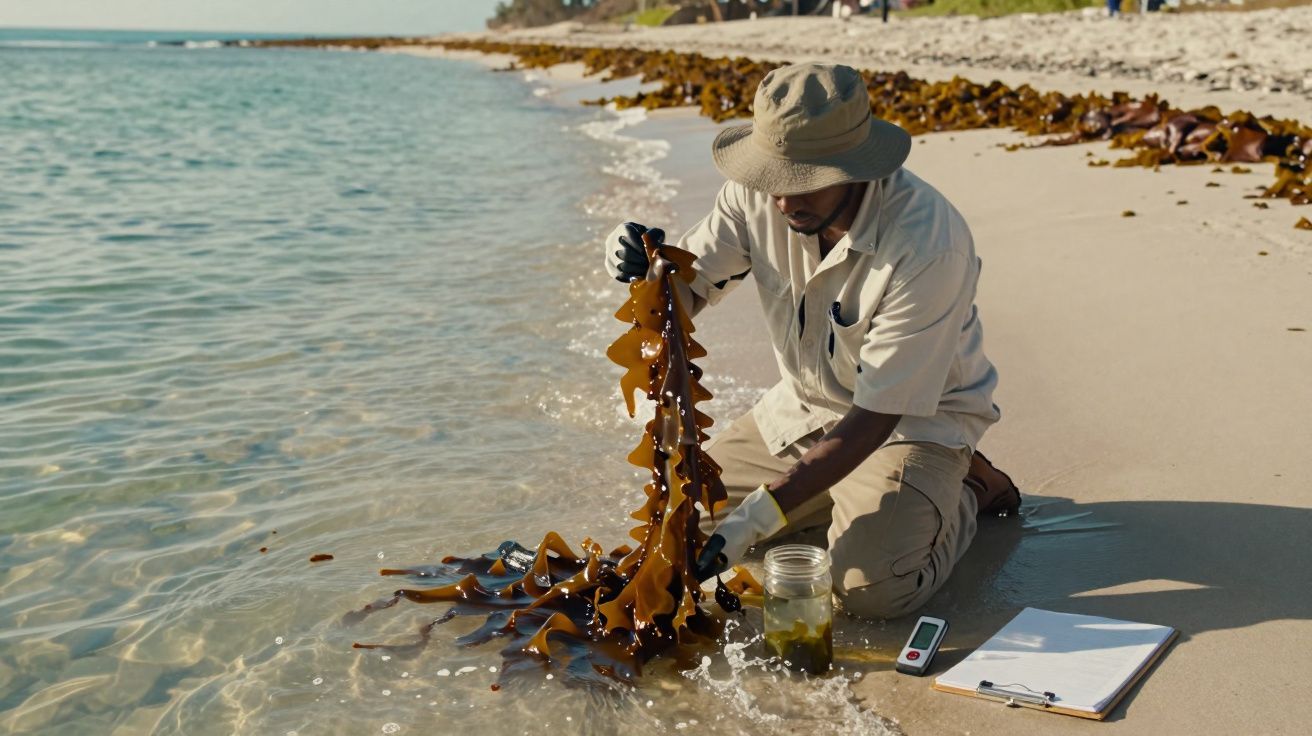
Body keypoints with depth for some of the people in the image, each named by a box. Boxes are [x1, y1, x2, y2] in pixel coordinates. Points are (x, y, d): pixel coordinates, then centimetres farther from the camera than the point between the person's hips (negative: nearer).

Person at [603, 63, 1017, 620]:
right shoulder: (757, 195, -16)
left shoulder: (928, 246, -33)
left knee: (870, 587, -26)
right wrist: (648, 271, -33)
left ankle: (967, 492, 5)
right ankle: (843, 494, 18)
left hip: (913, 418, -6)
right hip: (801, 407, 6)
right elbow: (687, 291, -6)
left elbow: (874, 418, -31)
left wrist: (758, 516, -37)